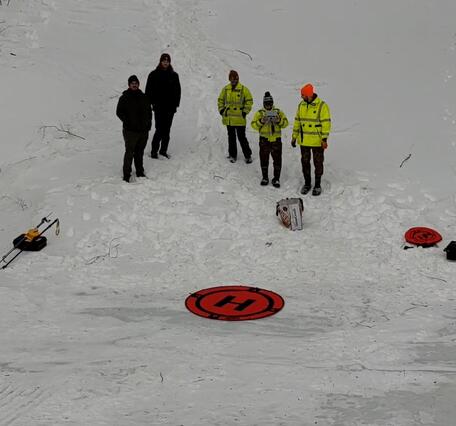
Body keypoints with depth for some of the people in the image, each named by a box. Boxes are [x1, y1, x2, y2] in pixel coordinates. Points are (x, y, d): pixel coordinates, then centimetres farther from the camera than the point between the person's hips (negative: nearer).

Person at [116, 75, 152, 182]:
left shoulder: (143, 97, 11)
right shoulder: (124, 98, -3)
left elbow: (149, 111, 19)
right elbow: (119, 112, -3)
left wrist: (148, 123, 6)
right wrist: (127, 122, -13)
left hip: (143, 130, 5)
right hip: (130, 130, -5)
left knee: (140, 152, 14)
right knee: (129, 153, -6)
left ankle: (140, 172, 26)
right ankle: (126, 175, 2)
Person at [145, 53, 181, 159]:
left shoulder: (174, 75, 8)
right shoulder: (154, 75, 0)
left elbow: (177, 91, 12)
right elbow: (149, 90, 2)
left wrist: (176, 104, 5)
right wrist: (150, 103, -6)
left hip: (170, 107, 3)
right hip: (158, 106, -3)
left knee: (167, 130, 8)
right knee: (159, 129, -9)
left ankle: (163, 150, 18)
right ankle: (154, 151, -1)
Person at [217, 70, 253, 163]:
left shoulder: (244, 89, -5)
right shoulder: (225, 89, 5)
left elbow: (249, 101, 0)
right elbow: (220, 100, 17)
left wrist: (245, 112, -6)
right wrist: (221, 110, 5)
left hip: (239, 119, -4)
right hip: (228, 119, 4)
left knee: (242, 137, -2)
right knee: (231, 137, 12)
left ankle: (248, 155, 9)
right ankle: (232, 155, 22)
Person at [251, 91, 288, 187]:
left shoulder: (278, 112, 5)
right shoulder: (259, 113, 2)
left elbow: (285, 123, -2)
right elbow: (254, 125, -6)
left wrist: (279, 121, -21)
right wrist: (261, 121, -23)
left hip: (276, 139, 1)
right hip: (264, 139, 0)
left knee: (277, 160, 2)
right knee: (264, 160, 7)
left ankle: (276, 179, 12)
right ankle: (265, 178, 21)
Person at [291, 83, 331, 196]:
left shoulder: (322, 106, -13)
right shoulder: (301, 105, 4)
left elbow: (326, 123, -13)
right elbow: (297, 121, 12)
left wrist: (324, 139, -16)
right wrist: (294, 137, 11)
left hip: (317, 141, -5)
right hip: (303, 141, 5)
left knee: (318, 163, 7)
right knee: (305, 162, 13)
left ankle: (317, 185, 19)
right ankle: (307, 183, 27)